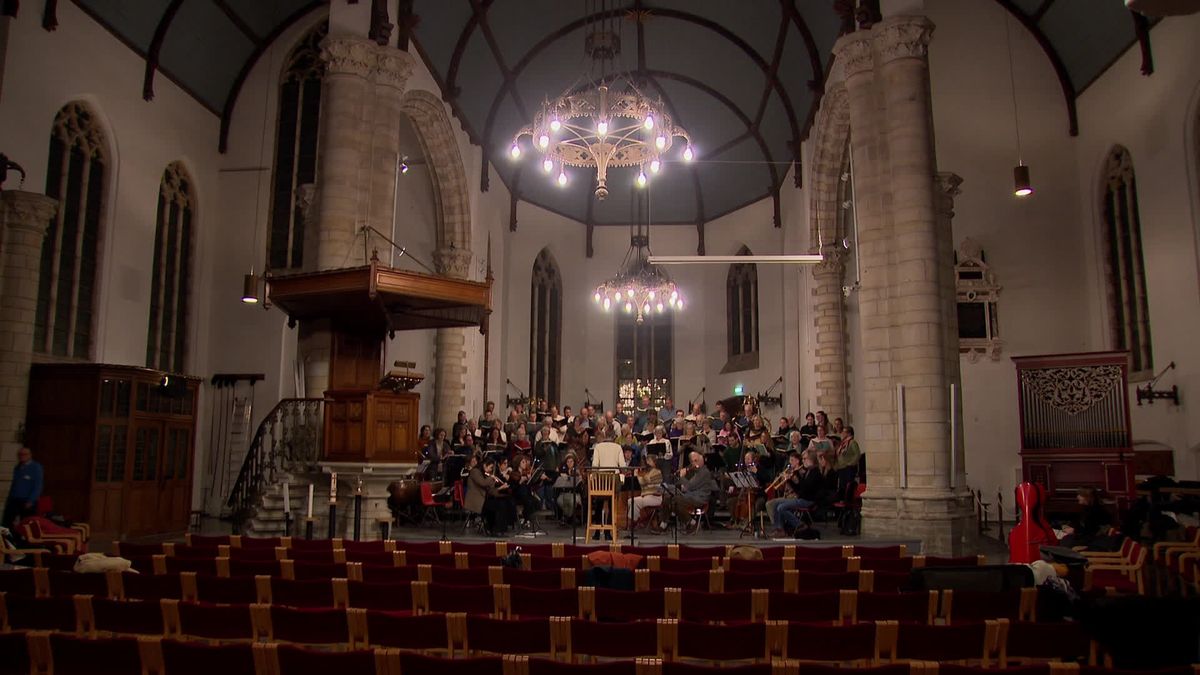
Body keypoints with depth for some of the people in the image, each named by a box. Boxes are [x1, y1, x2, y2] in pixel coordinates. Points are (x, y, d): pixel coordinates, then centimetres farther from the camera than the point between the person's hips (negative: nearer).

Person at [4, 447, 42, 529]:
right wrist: (9, 499, 14)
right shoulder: (17, 468, 15)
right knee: (6, 524, 0)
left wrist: (31, 501, -17)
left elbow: (38, 486, -12)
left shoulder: (36, 467, -6)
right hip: (14, 500, 6)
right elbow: (14, 484, 20)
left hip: (27, 502, -6)